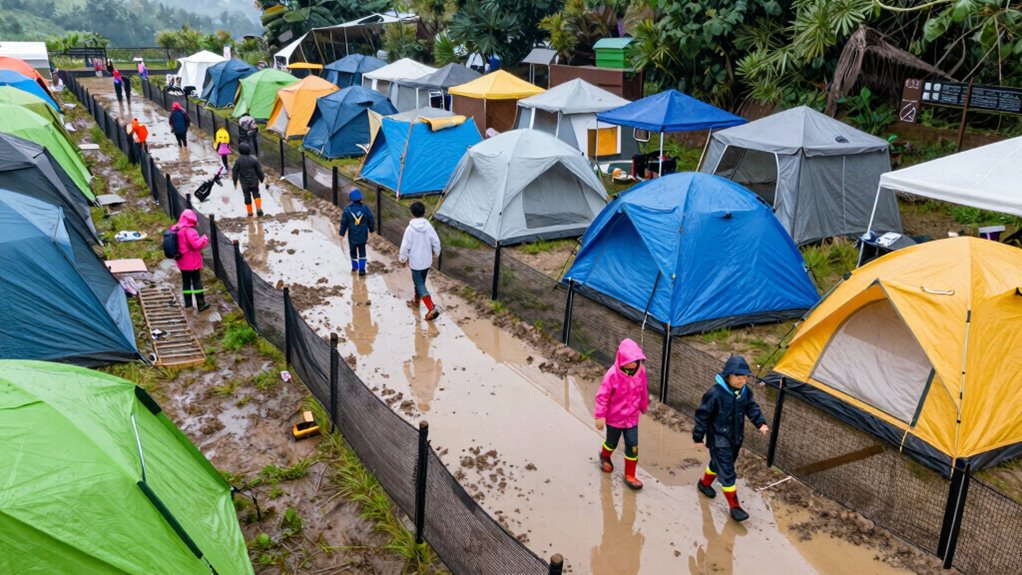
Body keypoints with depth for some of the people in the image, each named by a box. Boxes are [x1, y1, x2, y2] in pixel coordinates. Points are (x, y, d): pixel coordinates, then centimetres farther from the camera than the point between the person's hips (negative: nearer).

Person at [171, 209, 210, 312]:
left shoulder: (174, 229, 3)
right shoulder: (189, 231, -22)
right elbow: (197, 244, -27)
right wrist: (204, 238, -12)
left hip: (182, 262, 7)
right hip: (192, 262, -7)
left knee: (186, 281, 17)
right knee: (197, 282, 1)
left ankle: (188, 302, 23)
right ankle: (201, 304, 3)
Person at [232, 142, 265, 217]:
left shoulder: (238, 161, -8)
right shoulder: (253, 160, -9)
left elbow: (235, 172, -2)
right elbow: (259, 170, -2)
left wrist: (235, 181, 10)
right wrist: (262, 178, 13)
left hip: (244, 183, 0)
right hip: (254, 181, 0)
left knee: (247, 196, 11)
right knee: (256, 194, 12)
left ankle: (250, 212, 16)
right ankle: (259, 208, -7)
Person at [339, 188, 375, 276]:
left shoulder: (347, 209, -12)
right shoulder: (365, 208, -9)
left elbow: (344, 223, -8)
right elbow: (371, 220, -1)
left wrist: (342, 234, 0)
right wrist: (371, 230, 16)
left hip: (352, 235, -1)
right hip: (363, 235, 1)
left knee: (353, 251, 19)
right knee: (362, 252, 12)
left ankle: (355, 266, 30)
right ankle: (361, 269, 6)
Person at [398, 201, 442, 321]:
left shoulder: (410, 229, -20)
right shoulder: (428, 226, -7)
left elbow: (405, 246, -16)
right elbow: (436, 242, -1)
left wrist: (402, 258, 0)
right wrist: (436, 252, 20)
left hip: (415, 262, -5)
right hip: (427, 261, 5)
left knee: (420, 285, -1)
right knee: (420, 282, 26)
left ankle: (432, 309, -13)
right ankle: (416, 301, 46)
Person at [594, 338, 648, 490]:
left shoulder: (641, 371, -13)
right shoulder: (613, 374, -27)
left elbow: (643, 391, 5)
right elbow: (602, 396, -20)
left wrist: (643, 407, 18)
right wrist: (600, 416, -19)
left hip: (632, 418, 3)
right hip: (614, 418, -3)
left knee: (632, 446, 3)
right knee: (612, 442, 20)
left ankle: (630, 475, 18)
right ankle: (605, 457, 53)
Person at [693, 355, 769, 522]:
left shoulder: (745, 391, -9)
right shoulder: (715, 393, -28)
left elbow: (751, 407, 7)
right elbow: (702, 415, -19)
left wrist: (760, 423, -8)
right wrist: (698, 437, -13)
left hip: (736, 438, 7)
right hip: (719, 440, -7)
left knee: (718, 463, 26)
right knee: (727, 473, -3)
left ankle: (705, 483, 52)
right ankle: (734, 507, 9)